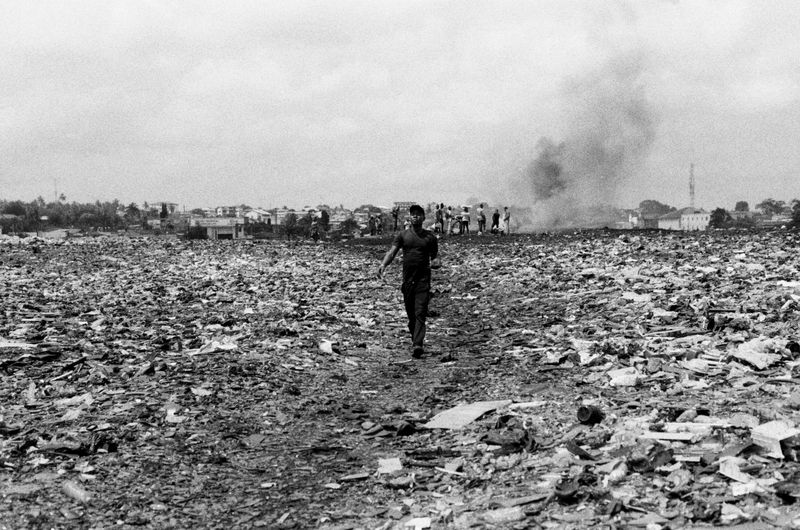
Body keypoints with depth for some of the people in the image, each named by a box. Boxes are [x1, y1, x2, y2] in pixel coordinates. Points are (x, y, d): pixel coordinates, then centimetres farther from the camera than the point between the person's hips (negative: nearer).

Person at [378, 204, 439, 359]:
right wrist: (383, 265, -19)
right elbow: (392, 252, -5)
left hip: (423, 280, -2)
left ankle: (418, 345, -20)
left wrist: (434, 263, -2)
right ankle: (415, 340, 29)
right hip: (407, 280, 2)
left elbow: (435, 257, 17)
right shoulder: (402, 236, 7)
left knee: (420, 313, -12)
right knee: (410, 314, 11)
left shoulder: (430, 237, 7)